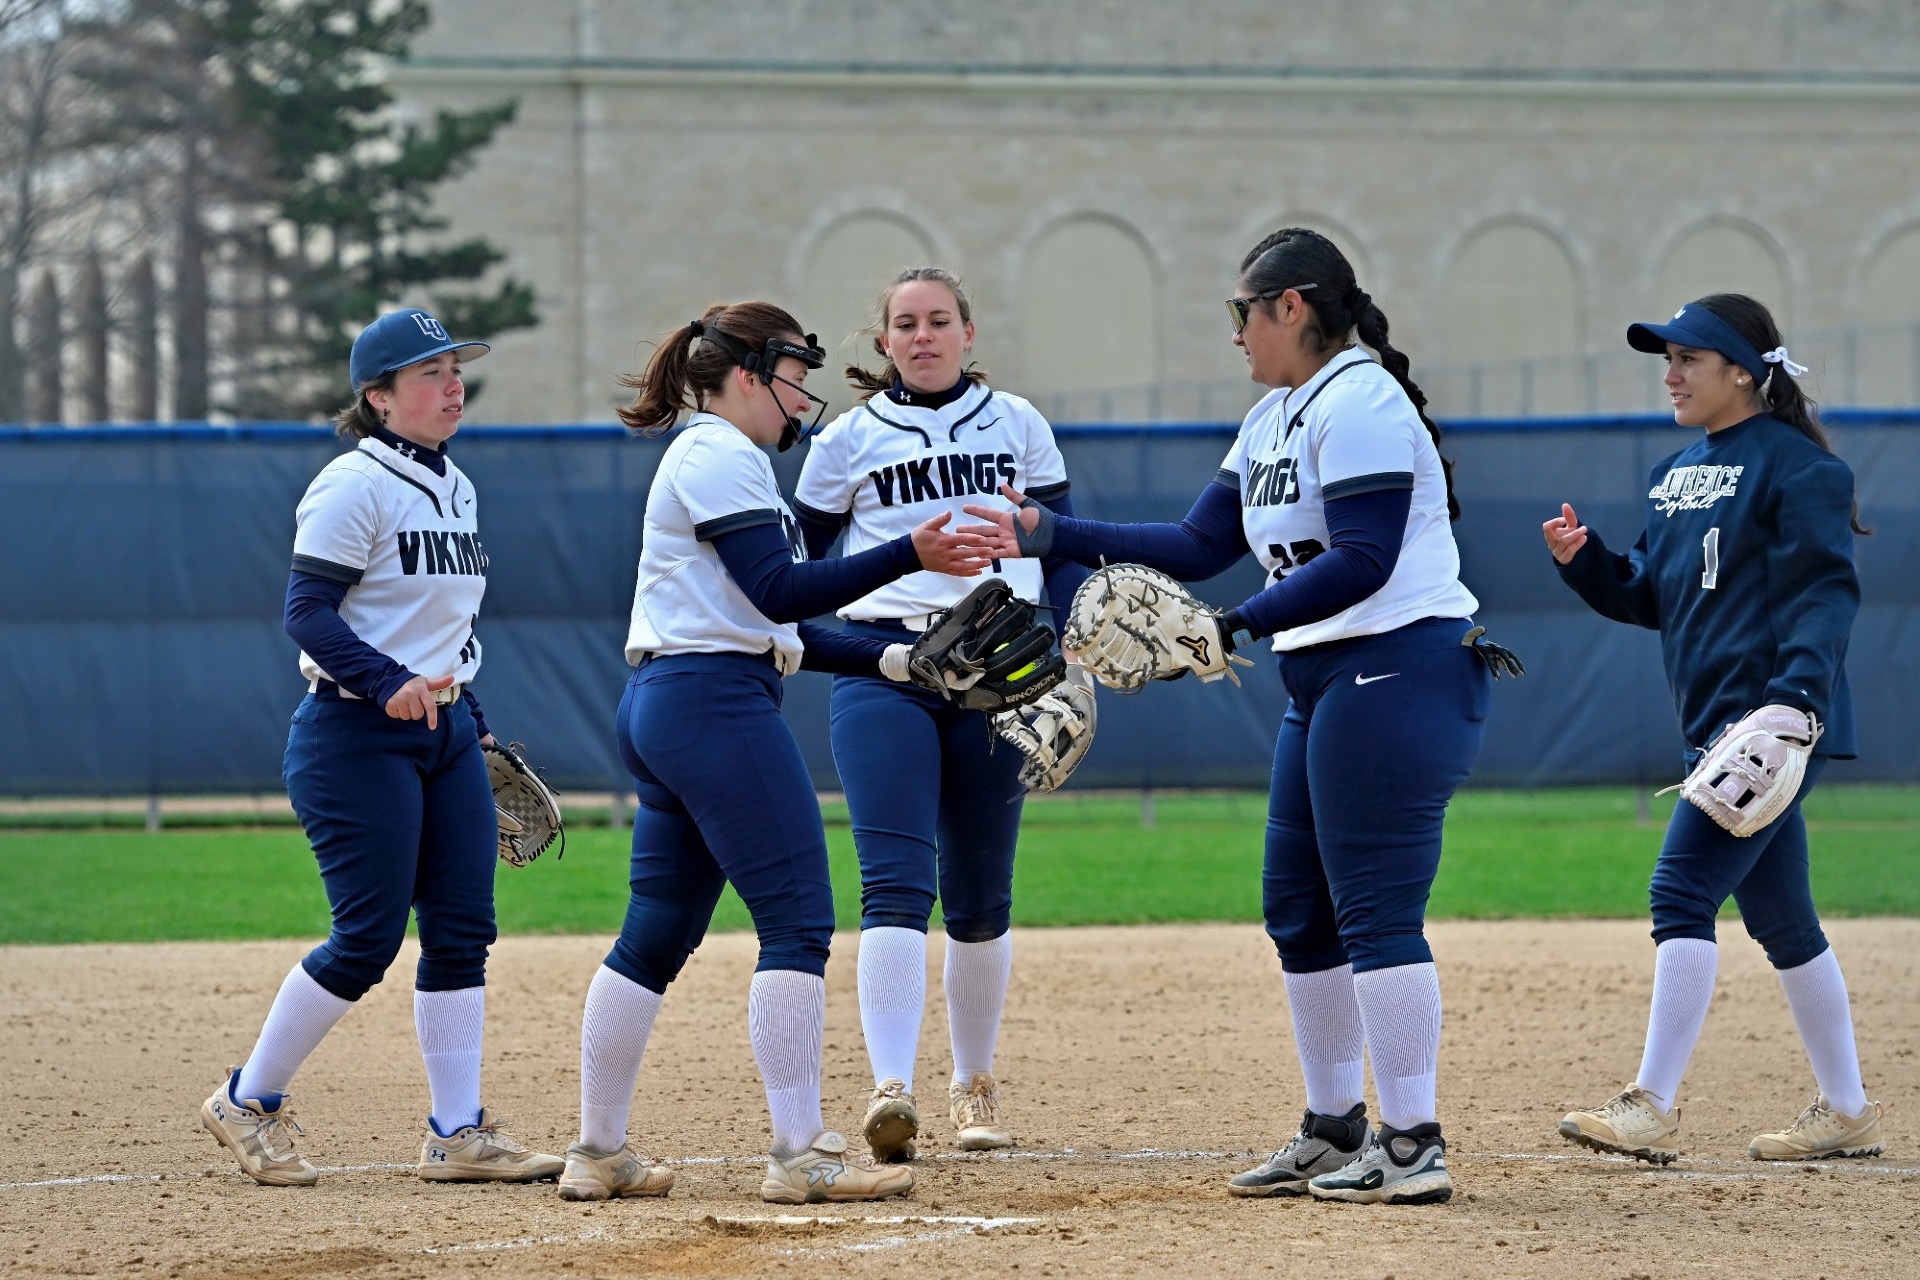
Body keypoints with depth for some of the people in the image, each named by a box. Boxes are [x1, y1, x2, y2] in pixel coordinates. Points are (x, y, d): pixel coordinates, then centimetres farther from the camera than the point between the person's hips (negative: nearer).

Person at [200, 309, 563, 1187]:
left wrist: (471, 718, 19)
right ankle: (248, 1102, 8)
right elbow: (306, 612, -19)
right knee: (368, 938, -8)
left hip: (445, 732, 8)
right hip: (356, 738, -8)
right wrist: (389, 683, -31)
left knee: (463, 930, 3)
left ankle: (458, 1136, 7)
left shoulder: (454, 488, 14)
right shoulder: (355, 486, -12)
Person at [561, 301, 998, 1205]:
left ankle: (599, 1154, 13)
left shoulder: (704, 458, 24)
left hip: (663, 709, 11)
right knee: (798, 920, -10)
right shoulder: (722, 457, -8)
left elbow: (770, 624, 23)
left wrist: (887, 660, 16)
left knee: (658, 932, 11)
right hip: (717, 702, -11)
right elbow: (780, 592, -18)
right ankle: (800, 1155, -14)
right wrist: (909, 555, -22)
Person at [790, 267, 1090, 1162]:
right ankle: (891, 1088, -26)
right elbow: (797, 557, 13)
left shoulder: (1017, 425, 10)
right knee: (895, 882, -16)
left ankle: (975, 1083, 23)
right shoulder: (848, 440, 7)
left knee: (980, 892, 7)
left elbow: (1063, 547, 12)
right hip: (881, 668, -2)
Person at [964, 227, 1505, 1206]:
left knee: (1375, 909, -12)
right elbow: (1200, 547, 17)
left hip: (1396, 674, -11)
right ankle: (1335, 1132, 22)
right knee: (1298, 908, 14)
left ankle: (1412, 1148, -11)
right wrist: (1052, 536, 11)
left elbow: (1364, 559, -22)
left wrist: (1239, 625, -26)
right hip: (1325, 684, 11)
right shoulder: (1273, 422, 18)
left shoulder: (1357, 401, -13)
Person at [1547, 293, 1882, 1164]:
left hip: (1778, 725, -9)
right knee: (1777, 918, 13)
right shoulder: (1677, 474, 17)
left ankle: (1653, 1109, -16)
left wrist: (1795, 696, -28)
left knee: (1683, 889, -15)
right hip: (1722, 728, 9)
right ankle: (1847, 1113, 21)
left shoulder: (1795, 466, -9)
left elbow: (1824, 594, -16)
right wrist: (1584, 560, 3)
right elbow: (1652, 597, 21)